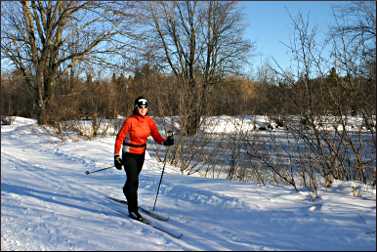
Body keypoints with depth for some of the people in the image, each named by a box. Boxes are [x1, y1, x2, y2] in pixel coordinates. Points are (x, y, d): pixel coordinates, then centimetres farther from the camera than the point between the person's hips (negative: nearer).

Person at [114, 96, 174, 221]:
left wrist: (165, 140, -31)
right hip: (129, 154, -5)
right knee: (133, 181, -12)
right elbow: (119, 138, -16)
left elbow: (157, 136, -10)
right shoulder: (130, 121, -19)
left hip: (141, 154, 5)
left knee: (134, 177, 24)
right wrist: (116, 156, -18)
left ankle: (127, 192, 55)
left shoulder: (149, 121, -5)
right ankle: (133, 209, -1)